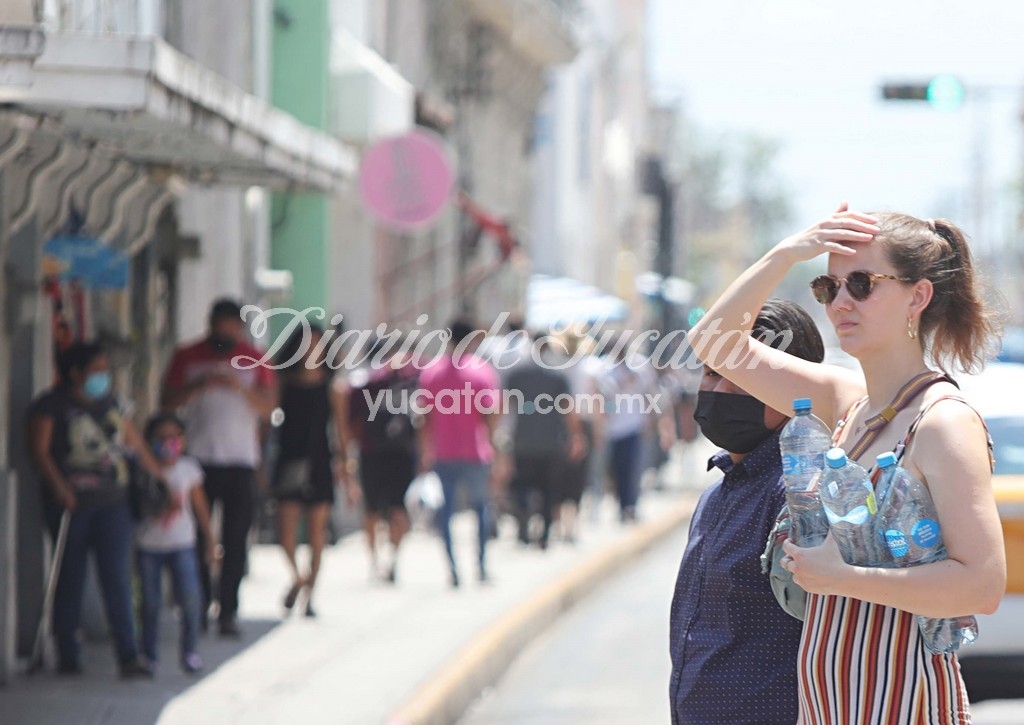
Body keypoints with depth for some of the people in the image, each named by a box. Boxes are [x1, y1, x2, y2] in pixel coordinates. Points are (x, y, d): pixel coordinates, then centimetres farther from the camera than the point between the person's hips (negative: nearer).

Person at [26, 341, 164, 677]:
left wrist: (162, 478, 16)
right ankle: (67, 655, 13)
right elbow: (39, 449, -11)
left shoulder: (110, 404, 15)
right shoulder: (52, 406, -2)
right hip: (71, 504, -4)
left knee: (118, 577, -4)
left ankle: (128, 656, -8)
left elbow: (137, 445, 20)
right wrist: (59, 487, -23)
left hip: (112, 502, 4)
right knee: (69, 579, 4)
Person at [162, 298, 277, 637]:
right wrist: (200, 386, -15)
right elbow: (169, 400, 1)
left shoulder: (254, 359, 9)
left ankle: (228, 612, -3)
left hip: (240, 460, 0)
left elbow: (269, 405, 2)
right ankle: (199, 605, 10)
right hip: (199, 458, 0)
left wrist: (242, 388, -15)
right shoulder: (187, 357, 8)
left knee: (235, 540, -4)